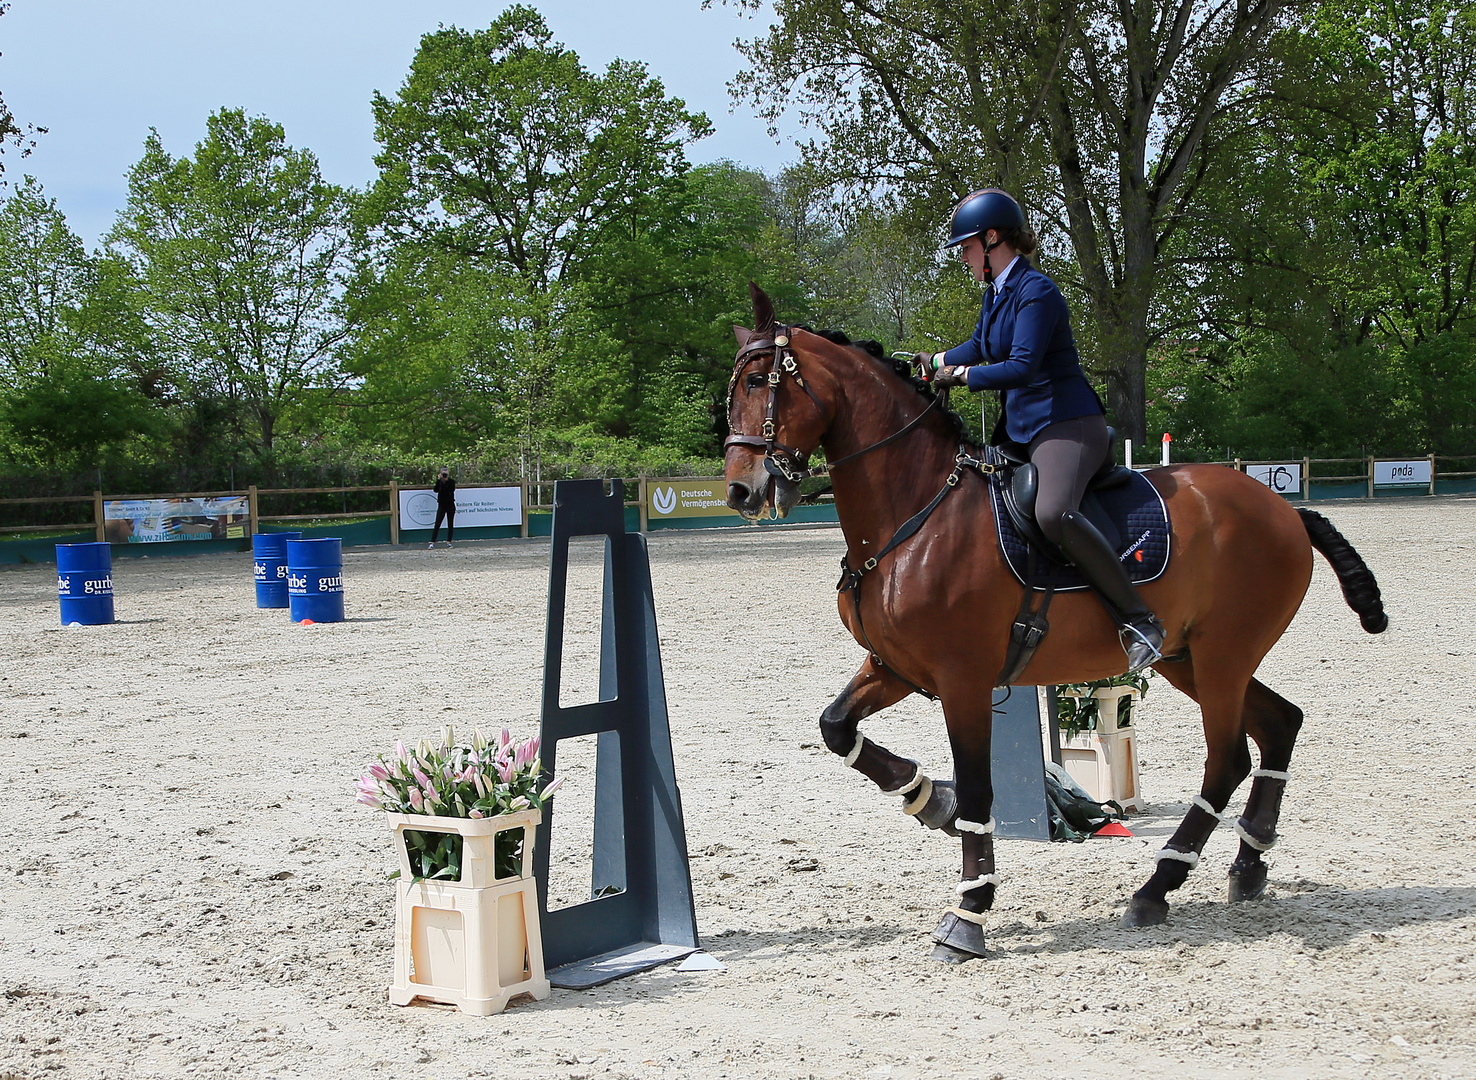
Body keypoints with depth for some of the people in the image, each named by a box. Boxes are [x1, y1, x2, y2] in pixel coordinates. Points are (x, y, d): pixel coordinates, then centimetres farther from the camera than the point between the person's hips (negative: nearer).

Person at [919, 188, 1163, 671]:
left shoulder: (1035, 292, -14)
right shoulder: (997, 292, 15)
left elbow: (1021, 368, -24)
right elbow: (979, 347, 34)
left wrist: (960, 375, -15)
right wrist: (933, 361, 22)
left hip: (1066, 424, -11)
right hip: (1019, 428, 11)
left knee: (1053, 512, -36)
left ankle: (1138, 620, -33)